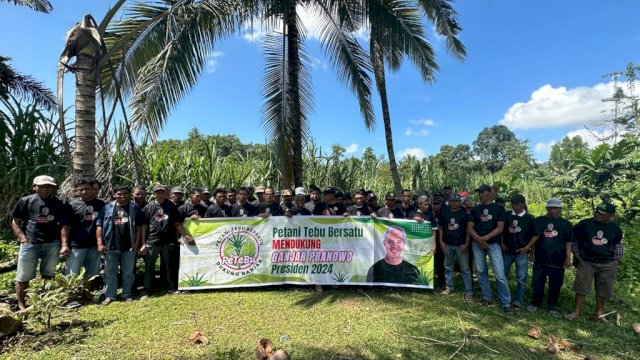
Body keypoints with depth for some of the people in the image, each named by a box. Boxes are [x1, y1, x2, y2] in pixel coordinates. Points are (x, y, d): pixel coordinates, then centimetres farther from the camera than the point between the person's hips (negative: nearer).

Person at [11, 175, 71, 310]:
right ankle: (21, 304, 19)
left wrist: (64, 244, -9)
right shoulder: (25, 201, 0)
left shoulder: (60, 204, 2)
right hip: (30, 244, -1)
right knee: (23, 277, 4)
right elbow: (15, 222, 5)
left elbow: (64, 225, -1)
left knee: (48, 275, 12)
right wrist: (23, 239, -6)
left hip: (52, 244, 1)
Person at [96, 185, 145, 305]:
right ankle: (109, 296, 17)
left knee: (128, 272, 9)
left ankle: (127, 294, 21)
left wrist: (137, 243, -4)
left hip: (129, 246, 0)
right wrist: (100, 243, -5)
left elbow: (139, 227, 3)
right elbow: (99, 226, 3)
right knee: (110, 272, 7)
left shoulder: (135, 208, 3)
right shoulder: (107, 208, 4)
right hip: (110, 246, 1)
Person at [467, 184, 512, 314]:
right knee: (481, 271, 10)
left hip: (494, 244, -3)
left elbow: (500, 228, -6)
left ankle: (506, 303, 1)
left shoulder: (499, 209, 3)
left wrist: (485, 238, -14)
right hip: (477, 244, 4)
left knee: (500, 274, -8)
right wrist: (478, 239, -12)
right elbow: (469, 228, 5)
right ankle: (487, 297, 24)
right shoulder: (475, 210, 10)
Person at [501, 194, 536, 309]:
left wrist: (527, 247, -8)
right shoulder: (506, 215, 2)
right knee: (502, 275, 10)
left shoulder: (530, 218, -1)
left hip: (522, 252, -2)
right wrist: (502, 243, 0)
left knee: (521, 278, 0)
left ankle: (518, 300, 10)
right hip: (507, 251, 2)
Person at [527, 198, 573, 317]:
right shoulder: (539, 221, 5)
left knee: (555, 285, 7)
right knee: (537, 283, 5)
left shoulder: (566, 224, 5)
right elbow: (533, 238, 10)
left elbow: (568, 243, 4)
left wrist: (568, 258, -3)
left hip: (558, 260, 0)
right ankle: (535, 304, 20)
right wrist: (533, 252, 7)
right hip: (540, 259, 0)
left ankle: (551, 307, 20)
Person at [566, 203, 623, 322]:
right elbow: (572, 239, 2)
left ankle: (600, 313, 23)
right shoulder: (584, 224, -7)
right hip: (586, 262, -2)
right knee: (581, 287, 0)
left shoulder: (616, 229, 2)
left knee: (604, 289, 8)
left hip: (608, 265, 2)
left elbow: (617, 245, 18)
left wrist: (616, 260, 10)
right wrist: (576, 255, -2)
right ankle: (577, 311, 9)